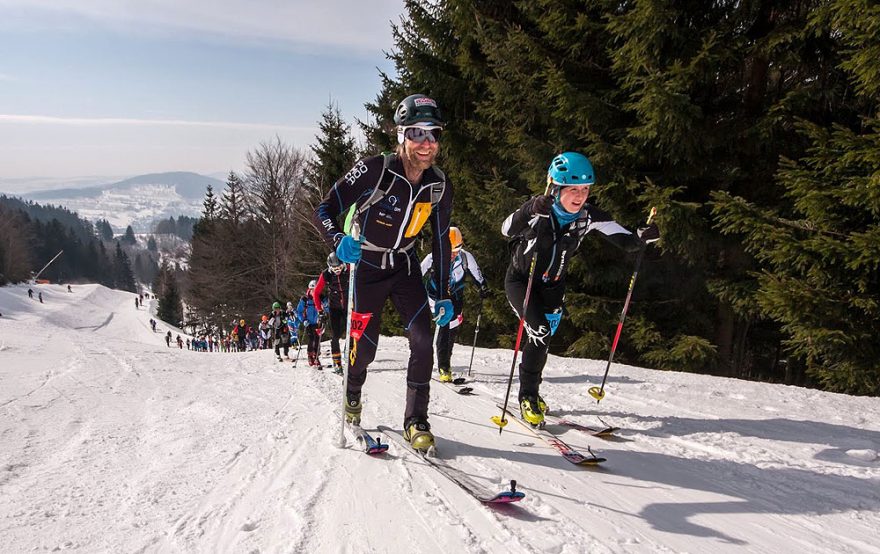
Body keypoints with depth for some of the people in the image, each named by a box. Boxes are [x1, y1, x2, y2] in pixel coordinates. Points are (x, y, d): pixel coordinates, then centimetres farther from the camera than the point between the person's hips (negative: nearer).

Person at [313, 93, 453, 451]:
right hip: (367, 266, -3)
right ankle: (352, 398, 34)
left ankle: (415, 421, 3)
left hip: (405, 267, 4)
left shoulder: (439, 185, -8)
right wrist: (339, 241, -42)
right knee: (365, 345, 0)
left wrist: (443, 295, 2)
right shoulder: (374, 170, -23)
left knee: (423, 340, -12)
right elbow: (324, 210, -20)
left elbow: (441, 240, 2)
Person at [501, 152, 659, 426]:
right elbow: (507, 231, -40)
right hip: (520, 280, -4)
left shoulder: (589, 216, -16)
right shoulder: (539, 208, -25)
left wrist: (642, 237, -36)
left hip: (552, 285, 4)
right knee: (540, 332, -20)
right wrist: (529, 212, -57)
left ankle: (530, 393, 32)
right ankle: (528, 396, -4)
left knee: (542, 341, 9)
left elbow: (625, 241, -15)